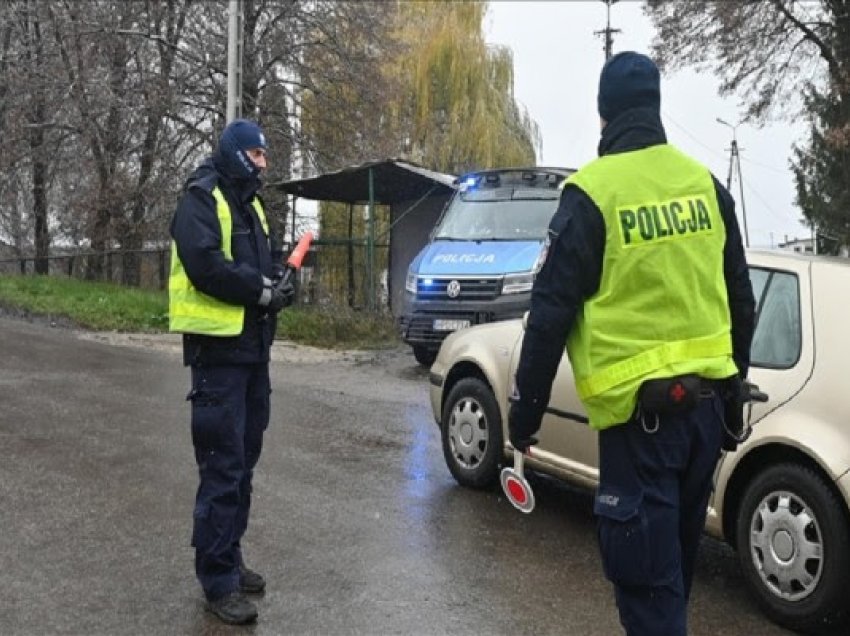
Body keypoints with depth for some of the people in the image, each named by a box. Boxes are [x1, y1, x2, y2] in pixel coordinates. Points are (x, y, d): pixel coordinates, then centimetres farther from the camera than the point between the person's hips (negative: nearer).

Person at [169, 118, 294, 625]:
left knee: (244, 462, 15)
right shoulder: (202, 199, -10)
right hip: (218, 350, -9)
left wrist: (280, 279, -3)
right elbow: (204, 264, -23)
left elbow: (267, 258, 20)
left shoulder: (250, 204, 18)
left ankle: (229, 558, 27)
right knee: (223, 467, -7)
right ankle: (219, 580, 1)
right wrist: (262, 291, -15)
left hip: (253, 347, 9)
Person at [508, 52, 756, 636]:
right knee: (677, 559, 22)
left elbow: (552, 310, -11)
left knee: (646, 572, 2)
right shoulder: (705, 184, 7)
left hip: (640, 407, -6)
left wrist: (525, 410, -3)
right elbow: (741, 298, 14)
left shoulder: (592, 193, -11)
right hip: (707, 400, 7)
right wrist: (734, 378, 25)